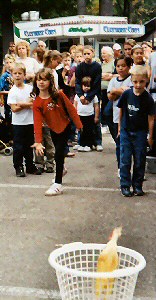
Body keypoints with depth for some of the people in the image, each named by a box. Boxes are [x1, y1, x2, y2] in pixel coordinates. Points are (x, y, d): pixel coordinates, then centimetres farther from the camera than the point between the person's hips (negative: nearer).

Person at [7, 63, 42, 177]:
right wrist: (27, 105, -14)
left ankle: (30, 166, 24)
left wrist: (21, 104, -16)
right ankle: (19, 167, 12)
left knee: (29, 145, 13)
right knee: (18, 146, 2)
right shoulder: (12, 91, -9)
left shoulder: (30, 88, 2)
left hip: (30, 121, 4)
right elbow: (14, 109, -15)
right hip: (18, 123, -3)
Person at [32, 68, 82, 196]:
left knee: (59, 153, -8)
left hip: (65, 127, -3)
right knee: (59, 153, 17)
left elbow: (71, 109, -9)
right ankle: (61, 169, 50)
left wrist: (79, 125, -7)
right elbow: (37, 122, -17)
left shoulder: (58, 95, -16)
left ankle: (58, 184, 0)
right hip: (53, 130, 3)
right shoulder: (37, 103, -13)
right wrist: (38, 142, -23)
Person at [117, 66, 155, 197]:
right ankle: (125, 186, 11)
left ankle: (137, 185, 19)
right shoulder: (126, 94, -8)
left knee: (140, 161, 6)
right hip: (126, 132, 1)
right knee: (125, 160, 2)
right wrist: (120, 127, 10)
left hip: (140, 133, -1)